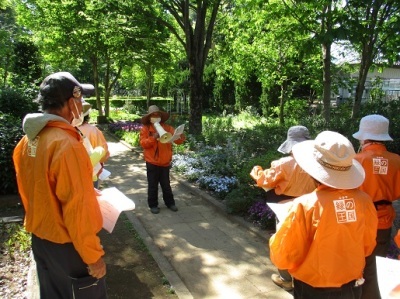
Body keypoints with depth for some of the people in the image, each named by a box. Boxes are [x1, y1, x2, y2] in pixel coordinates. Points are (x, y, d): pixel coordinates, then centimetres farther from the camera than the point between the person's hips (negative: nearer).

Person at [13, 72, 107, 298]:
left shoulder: (27, 141, 0)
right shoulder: (66, 144, -27)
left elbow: (40, 190, 9)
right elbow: (78, 208, -26)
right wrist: (93, 255, -18)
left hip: (40, 239, 8)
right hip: (67, 245, -8)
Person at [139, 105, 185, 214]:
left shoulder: (167, 128, 2)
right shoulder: (145, 129, -3)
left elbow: (176, 140, -5)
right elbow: (143, 143, -11)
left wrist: (181, 138, -27)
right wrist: (153, 138, -25)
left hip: (165, 162, 2)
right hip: (152, 163, -2)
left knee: (166, 185, 15)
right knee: (153, 185, 8)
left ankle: (170, 203, 29)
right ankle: (153, 205, 22)